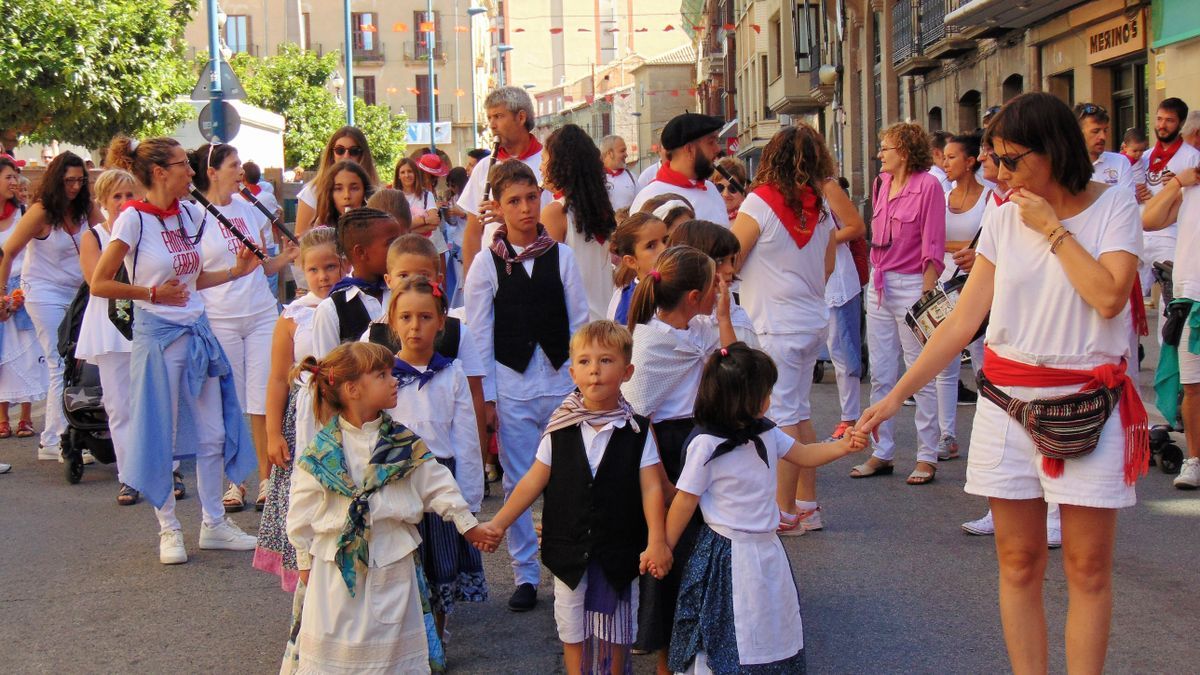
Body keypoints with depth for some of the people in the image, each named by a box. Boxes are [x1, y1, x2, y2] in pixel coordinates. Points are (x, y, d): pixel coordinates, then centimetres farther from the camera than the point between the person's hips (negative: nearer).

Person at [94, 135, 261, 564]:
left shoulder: (189, 215, 8)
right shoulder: (134, 219, -12)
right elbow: (99, 284, -10)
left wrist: (236, 271, 7)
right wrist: (153, 293, -13)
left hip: (197, 331, 7)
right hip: (158, 335, -6)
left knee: (213, 434, 8)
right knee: (161, 437, 3)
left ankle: (213, 524, 19)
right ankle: (169, 530, 16)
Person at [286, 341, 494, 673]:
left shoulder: (405, 444, 1)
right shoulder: (320, 452, -5)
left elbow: (437, 485, 8)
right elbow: (301, 512, 1)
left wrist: (467, 524, 9)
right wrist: (305, 561, 4)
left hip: (393, 566, 2)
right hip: (337, 567, -2)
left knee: (394, 646, 9)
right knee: (333, 646, 6)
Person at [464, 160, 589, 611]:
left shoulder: (561, 256, 3)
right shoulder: (486, 265, 0)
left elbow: (579, 321, 6)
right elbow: (479, 336, 1)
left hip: (560, 377, 1)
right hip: (512, 383, -1)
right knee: (518, 481, 5)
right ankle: (525, 573, 17)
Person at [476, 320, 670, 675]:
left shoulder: (638, 431, -7)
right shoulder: (559, 430, -4)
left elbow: (650, 488, -10)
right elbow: (534, 482, 0)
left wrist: (656, 541, -20)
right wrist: (498, 523, -3)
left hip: (618, 552, -1)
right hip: (570, 550, 1)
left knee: (615, 632, 12)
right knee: (573, 631, 13)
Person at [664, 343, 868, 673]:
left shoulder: (766, 433, 2)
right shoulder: (706, 445, -18)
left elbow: (804, 455, 15)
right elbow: (685, 501, -13)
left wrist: (844, 446, -1)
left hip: (765, 548, 7)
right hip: (726, 555, -7)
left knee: (770, 628, 14)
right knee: (721, 636, 3)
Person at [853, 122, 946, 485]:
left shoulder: (928, 186, -9)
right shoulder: (882, 184, 10)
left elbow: (933, 247, -11)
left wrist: (926, 297, -15)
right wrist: (874, 276, 9)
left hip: (911, 285, -7)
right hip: (878, 284, 7)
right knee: (881, 375, 10)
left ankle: (927, 457, 7)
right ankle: (882, 452, 18)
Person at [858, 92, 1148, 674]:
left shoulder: (1113, 207, -4)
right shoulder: (1005, 218, 4)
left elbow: (1109, 297, -20)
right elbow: (962, 321, 3)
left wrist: (1053, 229, -12)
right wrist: (896, 395, -2)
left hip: (1088, 405, -3)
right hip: (1007, 402, 3)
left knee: (1089, 567, 1)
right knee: (1018, 564, 6)